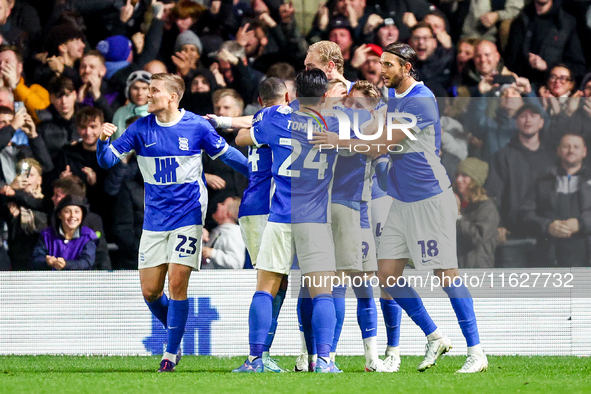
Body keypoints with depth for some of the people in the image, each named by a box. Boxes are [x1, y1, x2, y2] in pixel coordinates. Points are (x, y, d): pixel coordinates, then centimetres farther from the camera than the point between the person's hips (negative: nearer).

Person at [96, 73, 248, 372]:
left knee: (177, 284, -12)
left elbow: (226, 154, 9)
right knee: (150, 291, 0)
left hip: (188, 215, -3)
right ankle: (175, 335, 27)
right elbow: (107, 160, -1)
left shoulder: (197, 126, -4)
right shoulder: (141, 128, 1)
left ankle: (171, 353, 0)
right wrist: (104, 140, -22)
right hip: (155, 220, 3)